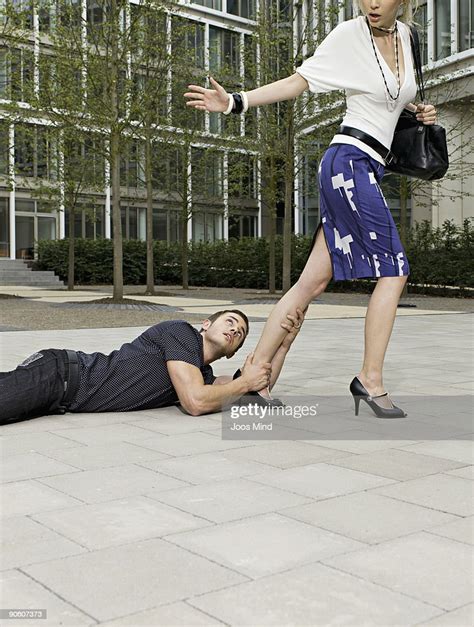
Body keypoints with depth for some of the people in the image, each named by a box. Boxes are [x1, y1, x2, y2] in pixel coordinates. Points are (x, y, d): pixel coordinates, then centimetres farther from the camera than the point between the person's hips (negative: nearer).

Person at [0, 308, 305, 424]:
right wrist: (245, 381, -3)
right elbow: (196, 402, -18)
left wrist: (286, 342, 10)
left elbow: (260, 389, 20)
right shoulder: (182, 331, -6)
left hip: (68, 393, 7)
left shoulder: (202, 374, 19)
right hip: (60, 374, -7)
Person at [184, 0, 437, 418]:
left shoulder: (403, 34, 17)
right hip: (350, 162, -7)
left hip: (368, 169, 7)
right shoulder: (349, 34, -2)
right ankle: (371, 379, -4)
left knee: (314, 282, 3)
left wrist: (418, 112, 10)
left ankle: (254, 372, 6)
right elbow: (296, 82, -3)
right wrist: (235, 102, -13)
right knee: (394, 271, -10)